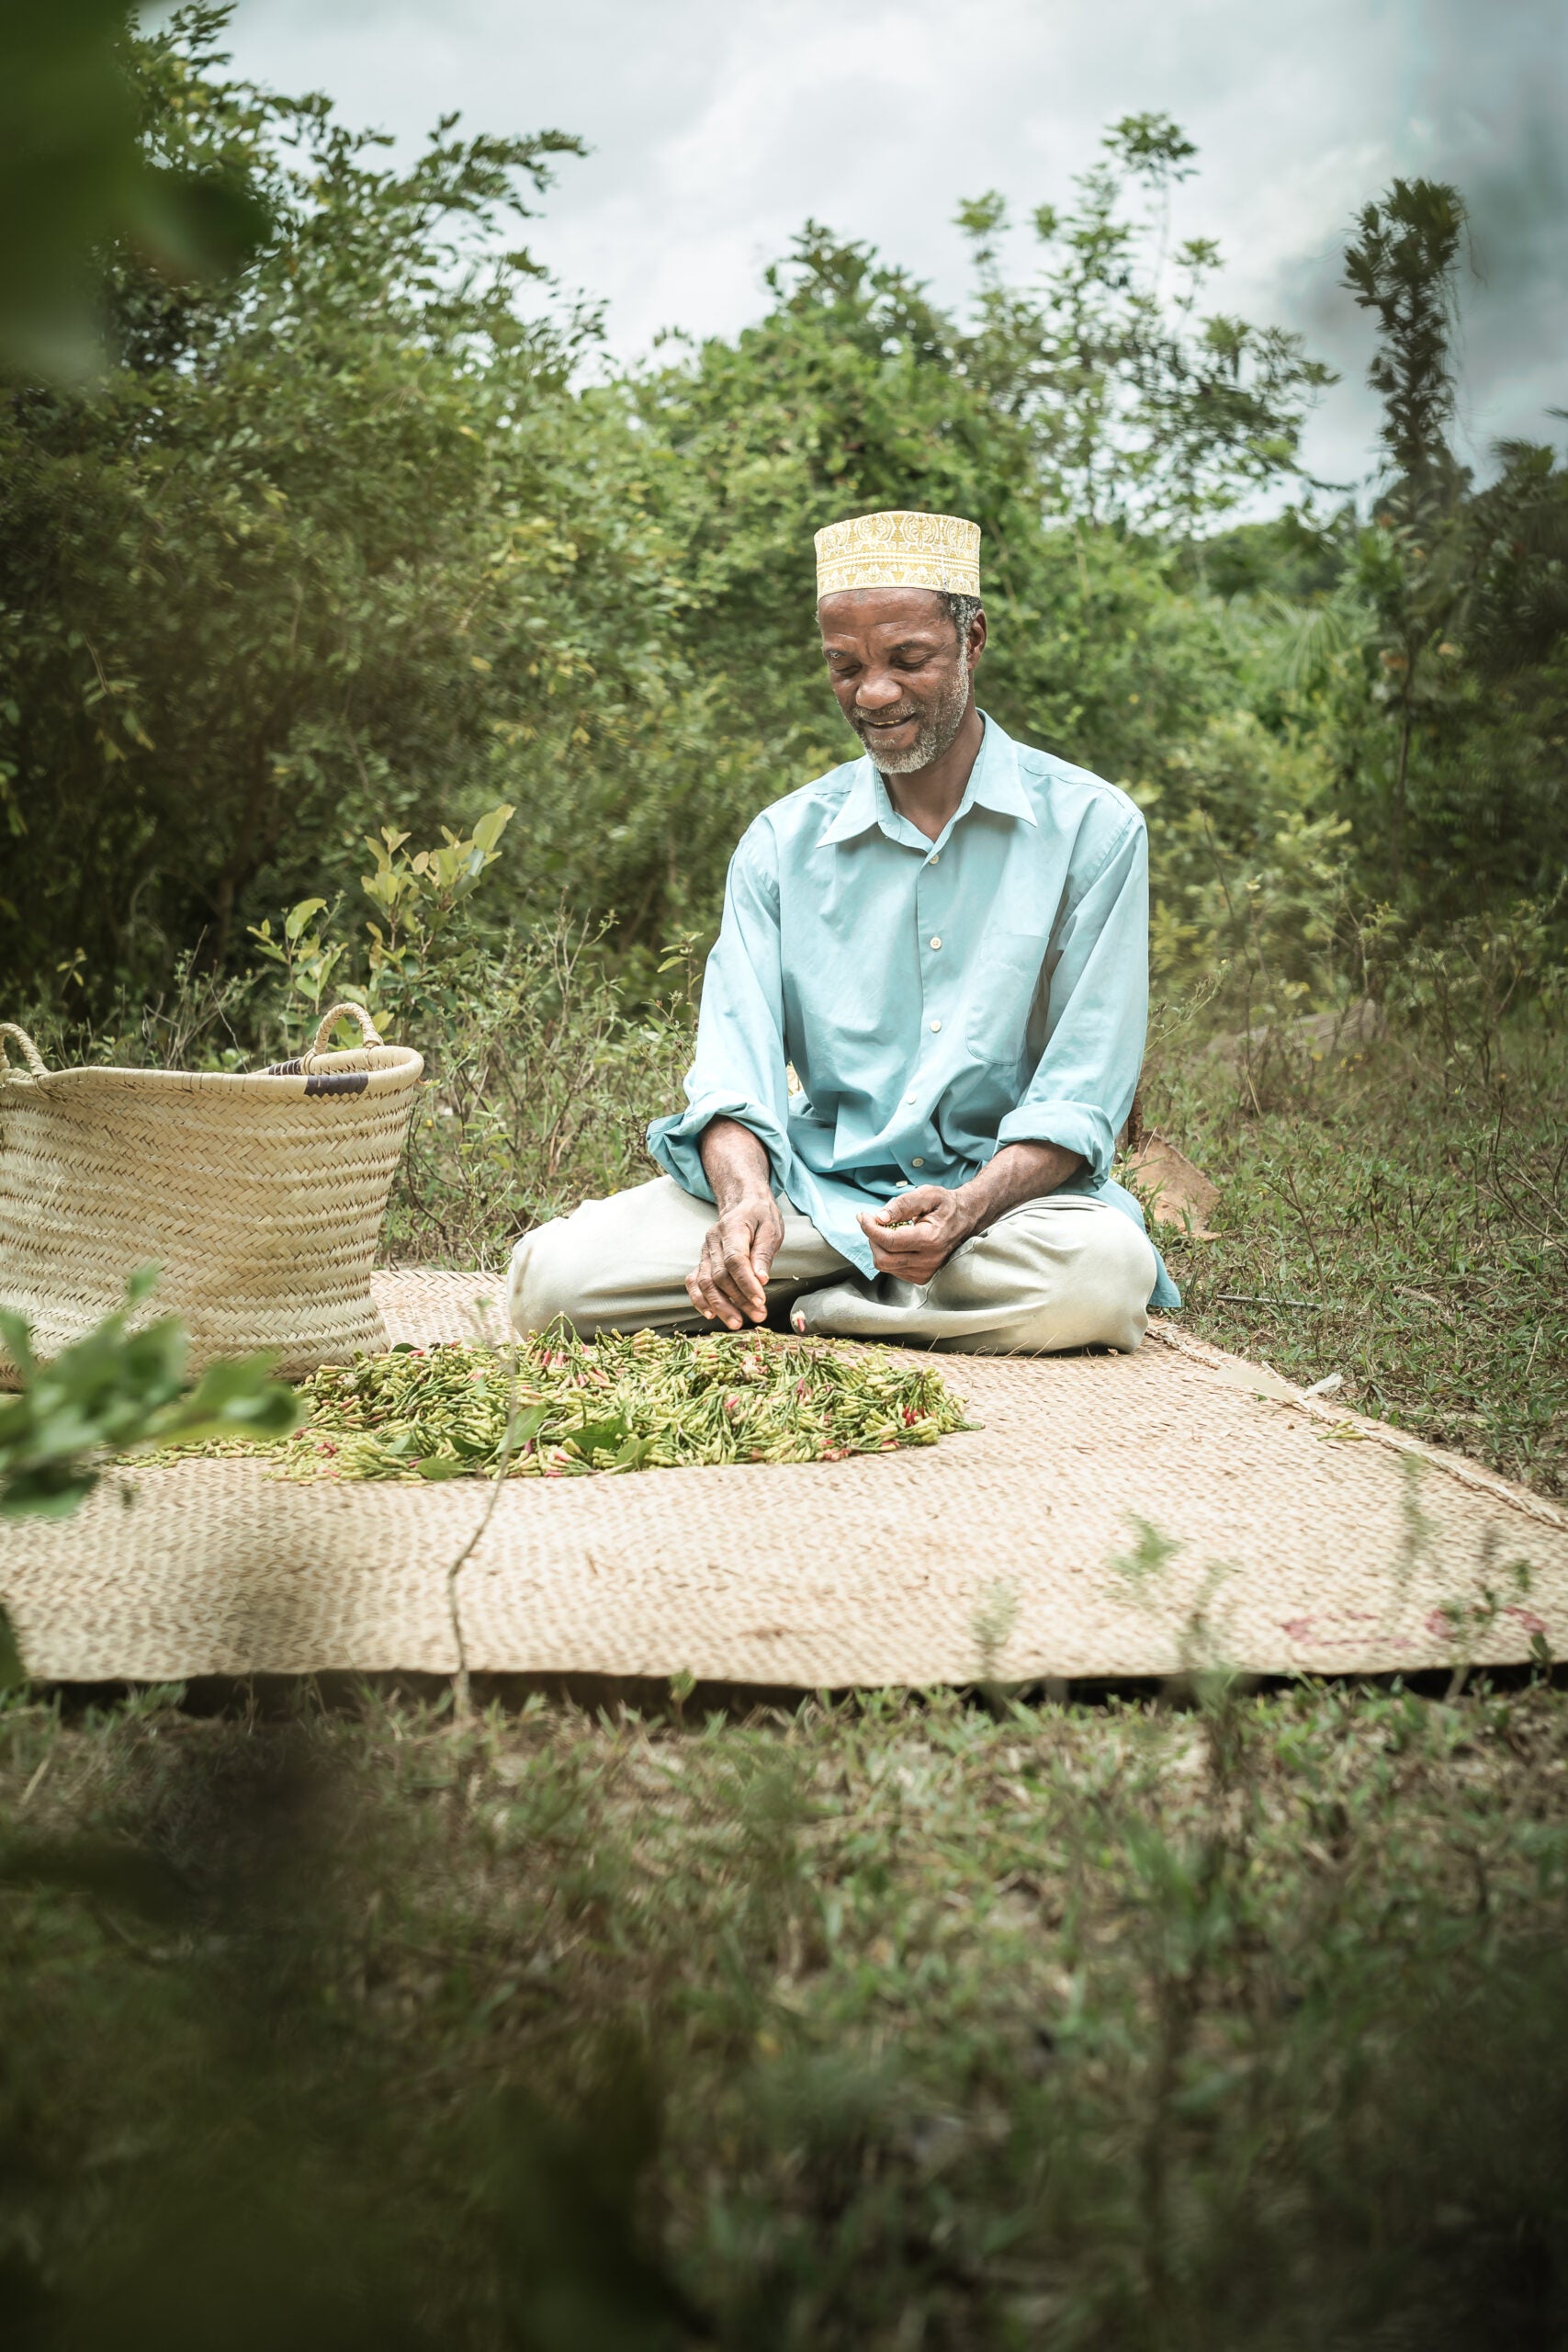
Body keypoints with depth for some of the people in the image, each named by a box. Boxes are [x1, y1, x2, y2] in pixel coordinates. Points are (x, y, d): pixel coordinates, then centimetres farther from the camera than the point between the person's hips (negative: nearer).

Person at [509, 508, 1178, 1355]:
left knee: (1104, 1273, -38)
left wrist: (966, 1211, -24)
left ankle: (814, 1309, -16)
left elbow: (1081, 1094, -5)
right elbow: (735, 1066, -2)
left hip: (1007, 1188, 0)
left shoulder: (1089, 828, -1)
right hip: (816, 1186, 1)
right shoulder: (780, 844, 8)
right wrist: (747, 1198, -25)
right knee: (552, 1273, -22)